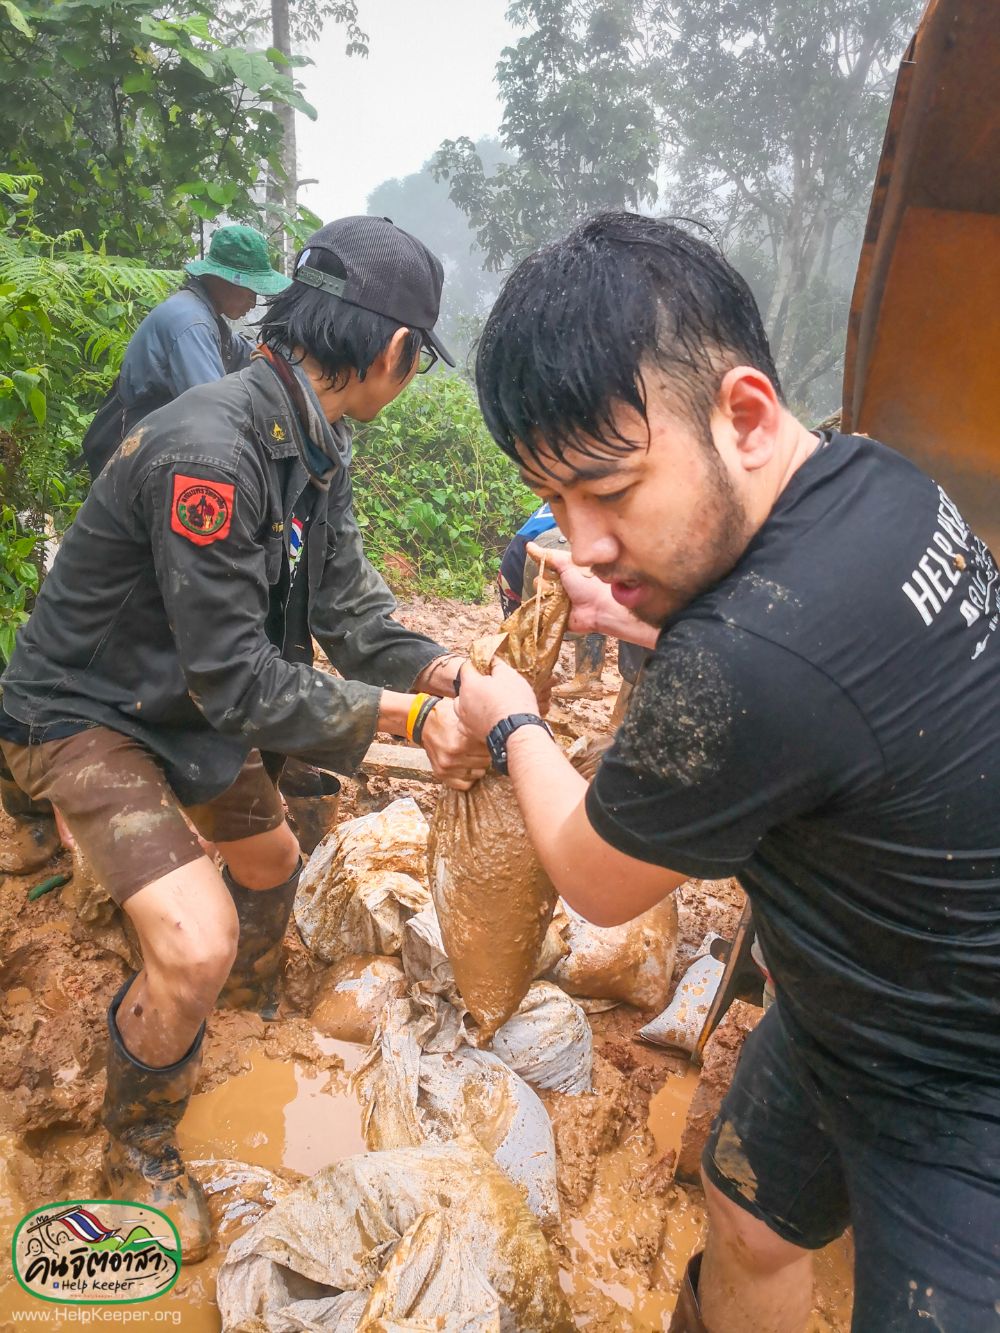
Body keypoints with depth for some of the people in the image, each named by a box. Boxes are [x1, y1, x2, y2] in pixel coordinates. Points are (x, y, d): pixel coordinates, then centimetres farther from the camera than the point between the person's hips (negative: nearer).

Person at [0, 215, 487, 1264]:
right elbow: (237, 676, -32)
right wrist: (406, 717, -28)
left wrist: (449, 674, -19)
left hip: (189, 704, 9)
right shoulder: (211, 451, -35)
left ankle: (252, 1005, 58)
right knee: (196, 943, -22)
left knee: (271, 862, 24)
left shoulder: (317, 444, -4)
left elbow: (348, 605, -5)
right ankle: (138, 1155, 11)